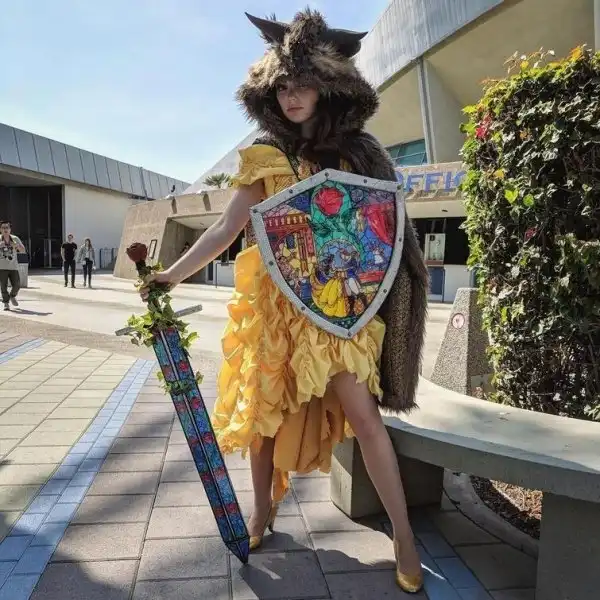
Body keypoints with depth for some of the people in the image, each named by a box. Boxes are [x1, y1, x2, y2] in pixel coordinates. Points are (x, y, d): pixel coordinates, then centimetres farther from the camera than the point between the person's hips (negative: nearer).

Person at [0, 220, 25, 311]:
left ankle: (12, 296, 28)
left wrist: (17, 245, -17)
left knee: (17, 285, -2)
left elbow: (23, 250, 4)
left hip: (13, 267, 2)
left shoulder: (15, 239, 5)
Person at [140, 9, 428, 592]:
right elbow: (228, 226, -2)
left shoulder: (355, 152, 5)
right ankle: (263, 509, 32)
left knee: (363, 413, -6)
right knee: (266, 408, 8)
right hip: (276, 301, 1)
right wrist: (174, 273, -10)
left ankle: (404, 537, 10)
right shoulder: (265, 157, 2)